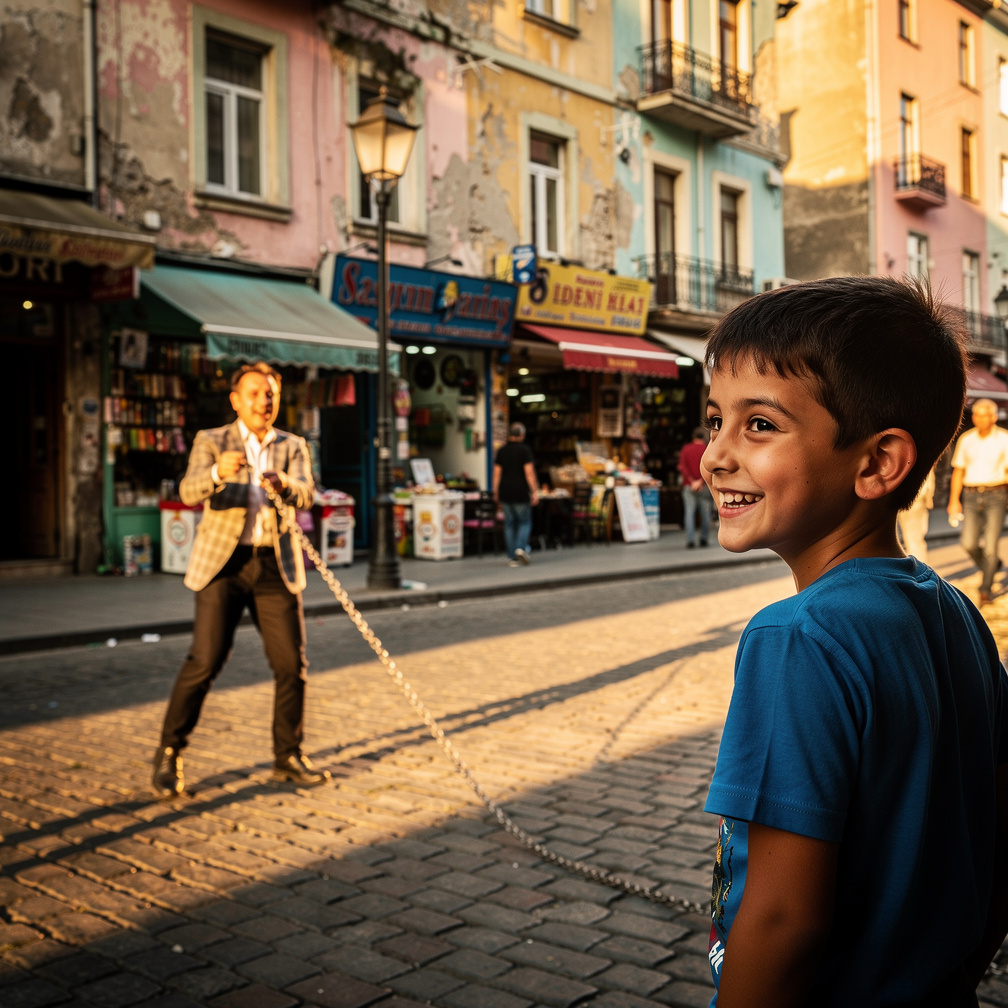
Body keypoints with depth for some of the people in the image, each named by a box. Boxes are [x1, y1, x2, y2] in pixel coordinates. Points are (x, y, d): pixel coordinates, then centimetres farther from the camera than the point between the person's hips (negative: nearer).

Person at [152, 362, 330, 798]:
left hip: (275, 567, 3)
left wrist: (283, 483, -31)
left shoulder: (293, 447, 11)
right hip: (223, 564, -3)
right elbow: (189, 491, -13)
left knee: (292, 664, 2)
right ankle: (169, 754, 6)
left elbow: (306, 495, -7)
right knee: (205, 661, -10)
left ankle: (288, 756, 18)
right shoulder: (211, 442, 5)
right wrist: (218, 472, -35)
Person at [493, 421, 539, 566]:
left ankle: (512, 557, 6)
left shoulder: (502, 450, 6)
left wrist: (496, 493, 12)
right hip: (521, 492, -4)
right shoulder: (524, 450, -7)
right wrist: (535, 492, -11)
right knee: (524, 521, 8)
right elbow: (529, 472, -13)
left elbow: (497, 474, 6)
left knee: (509, 523, 8)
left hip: (505, 491, 4)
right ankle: (521, 547, -14)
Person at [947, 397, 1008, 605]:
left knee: (990, 545, -9)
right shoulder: (965, 440, 5)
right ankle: (991, 567, 24)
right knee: (969, 543, -7)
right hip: (971, 497, 3)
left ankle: (985, 590, 3)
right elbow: (958, 471, 9)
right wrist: (954, 501, 3)